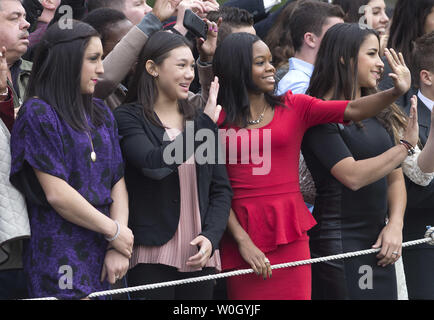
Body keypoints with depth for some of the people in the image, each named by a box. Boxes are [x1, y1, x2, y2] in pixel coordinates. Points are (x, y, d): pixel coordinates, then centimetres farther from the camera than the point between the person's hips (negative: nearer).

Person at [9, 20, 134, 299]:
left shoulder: (101, 114, 14)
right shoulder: (38, 114, -7)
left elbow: (118, 183, 8)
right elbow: (56, 193, -14)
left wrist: (118, 249, -5)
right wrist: (114, 231, -8)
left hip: (102, 254, 6)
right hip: (59, 258, -6)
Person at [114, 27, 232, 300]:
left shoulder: (199, 116, 13)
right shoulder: (129, 118, -2)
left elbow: (221, 188, 12)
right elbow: (155, 164, -20)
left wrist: (211, 236, -4)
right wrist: (205, 122, -14)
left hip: (200, 257, 5)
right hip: (152, 255, -4)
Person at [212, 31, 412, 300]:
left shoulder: (294, 107, 8)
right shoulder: (218, 119, 1)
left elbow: (352, 110, -4)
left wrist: (397, 92, -21)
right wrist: (242, 240, -11)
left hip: (290, 234, 2)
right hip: (241, 233, -2)